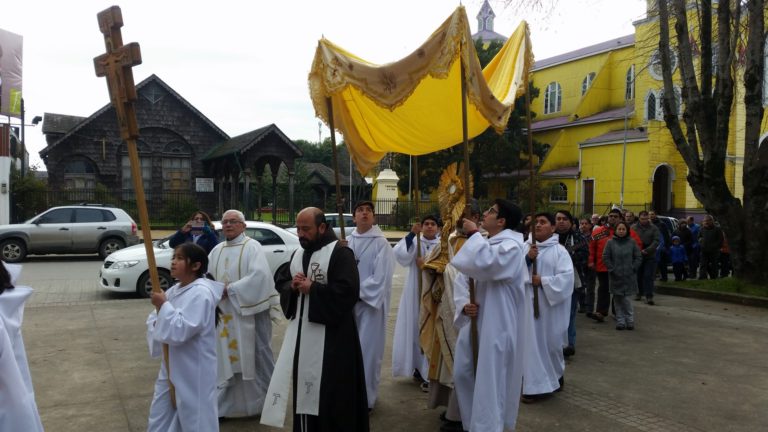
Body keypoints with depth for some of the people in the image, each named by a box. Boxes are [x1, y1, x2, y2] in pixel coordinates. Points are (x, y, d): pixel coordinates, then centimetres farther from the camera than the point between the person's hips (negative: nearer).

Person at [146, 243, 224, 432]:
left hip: (194, 370, -9)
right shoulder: (175, 290, 6)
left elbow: (180, 331, -27)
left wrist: (163, 306, -21)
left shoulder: (200, 293, -21)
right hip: (171, 366, 9)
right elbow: (153, 323, 12)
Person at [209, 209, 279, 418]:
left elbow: (259, 275, -21)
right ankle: (225, 405, 23)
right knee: (228, 359, 11)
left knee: (257, 356, 4)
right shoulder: (217, 250, 12)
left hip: (250, 312, -5)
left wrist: (230, 289, -20)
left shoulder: (252, 246, -8)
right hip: (226, 314, 6)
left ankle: (266, 401, 21)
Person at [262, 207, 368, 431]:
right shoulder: (298, 254, 13)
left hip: (330, 332, -7)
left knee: (329, 389, -2)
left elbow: (348, 290, -22)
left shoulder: (340, 252, -12)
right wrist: (292, 286, -7)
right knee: (303, 383, 14)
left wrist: (312, 289, -18)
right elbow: (280, 279, 15)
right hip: (301, 329, 7)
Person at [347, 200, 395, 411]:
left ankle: (366, 398, 14)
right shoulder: (348, 241, 4)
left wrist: (356, 291, -13)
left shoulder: (381, 243, -10)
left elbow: (380, 278, -13)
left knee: (368, 350, 2)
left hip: (370, 303, -4)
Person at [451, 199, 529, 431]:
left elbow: (485, 264, -35)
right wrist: (464, 304, -8)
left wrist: (473, 234, -21)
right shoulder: (484, 243, 12)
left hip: (497, 325, -9)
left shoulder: (511, 245, -14)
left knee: (489, 380, -2)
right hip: (475, 320, 9)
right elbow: (463, 278, 10)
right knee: (463, 372, 16)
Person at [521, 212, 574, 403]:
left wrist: (543, 281, -17)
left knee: (550, 341, 7)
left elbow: (566, 277, -13)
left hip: (549, 304, -3)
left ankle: (555, 376, 30)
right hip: (529, 302, 3)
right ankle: (536, 385, 19)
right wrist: (527, 258, -17)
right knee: (532, 342, 7)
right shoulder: (526, 246, 4)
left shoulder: (559, 251, -5)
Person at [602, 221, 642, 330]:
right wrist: (612, 269, -4)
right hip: (615, 276, 1)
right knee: (617, 298, 6)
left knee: (626, 298, -6)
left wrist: (633, 268, -2)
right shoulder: (610, 242, 1)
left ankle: (630, 319, 10)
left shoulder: (632, 242, 2)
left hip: (629, 276, -1)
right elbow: (605, 257, 1)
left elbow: (638, 257, 6)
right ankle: (620, 321, 15)